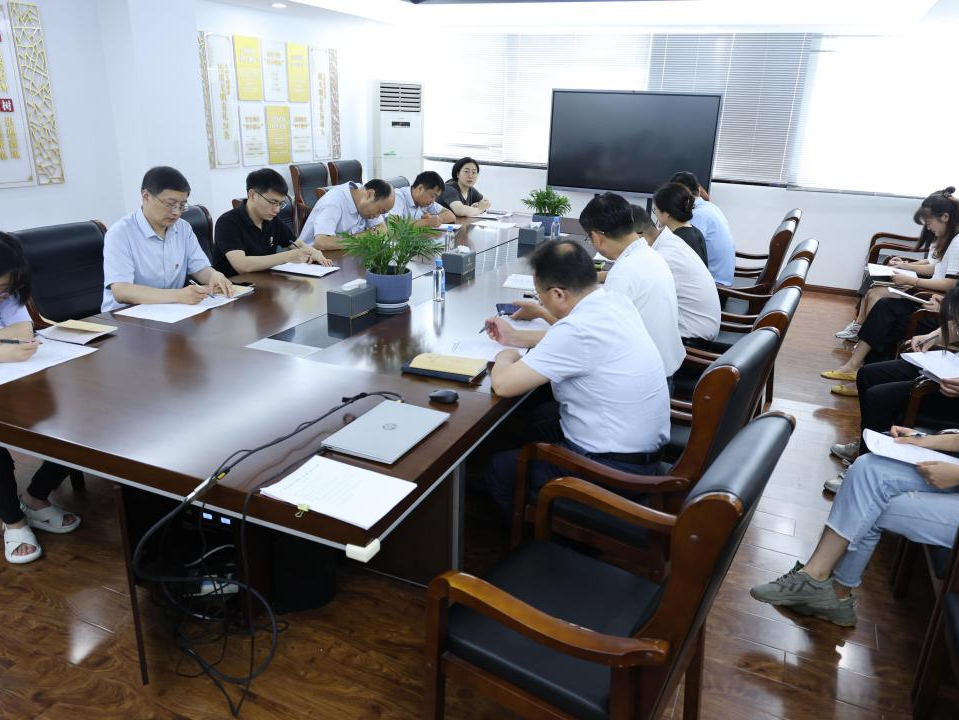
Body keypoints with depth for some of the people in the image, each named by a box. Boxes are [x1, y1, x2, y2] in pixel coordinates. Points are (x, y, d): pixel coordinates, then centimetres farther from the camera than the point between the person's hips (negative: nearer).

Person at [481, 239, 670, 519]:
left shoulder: (579, 328, -29)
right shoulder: (615, 301, -2)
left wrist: (506, 356, -3)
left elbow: (503, 384, -24)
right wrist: (515, 336, 20)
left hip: (615, 469, -9)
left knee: (498, 468, 5)